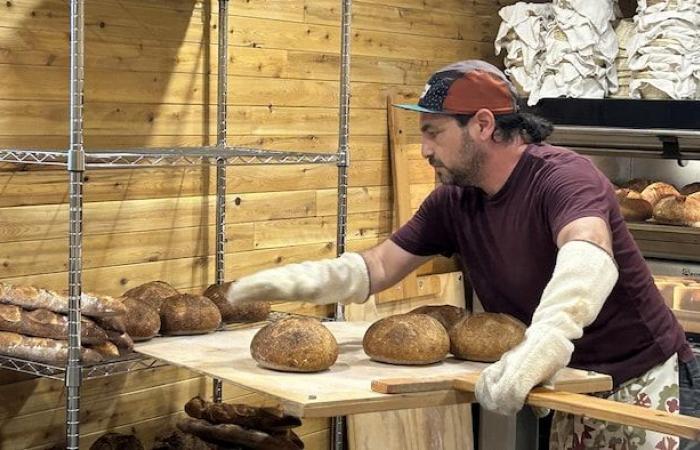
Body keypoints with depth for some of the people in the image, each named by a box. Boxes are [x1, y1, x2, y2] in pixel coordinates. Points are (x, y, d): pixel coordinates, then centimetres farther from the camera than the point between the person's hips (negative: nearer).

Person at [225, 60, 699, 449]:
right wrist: (297, 280, -13)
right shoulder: (453, 201, -2)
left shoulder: (563, 176, -24)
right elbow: (380, 266, 4)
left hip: (645, 383, -6)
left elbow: (588, 256, -44)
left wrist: (542, 347, -62)